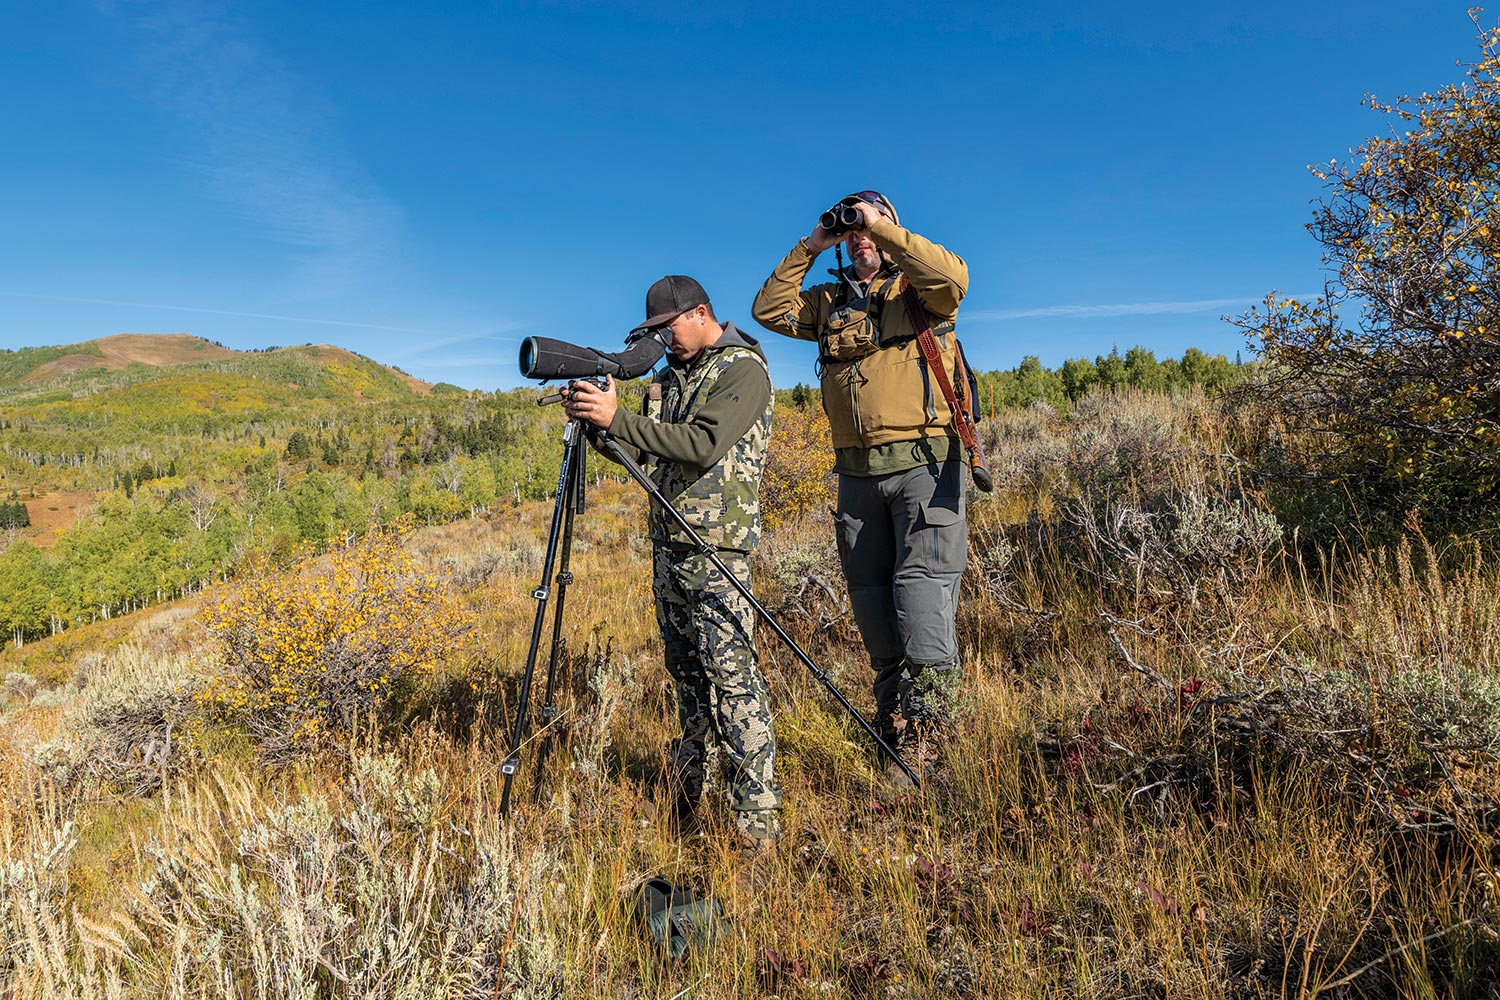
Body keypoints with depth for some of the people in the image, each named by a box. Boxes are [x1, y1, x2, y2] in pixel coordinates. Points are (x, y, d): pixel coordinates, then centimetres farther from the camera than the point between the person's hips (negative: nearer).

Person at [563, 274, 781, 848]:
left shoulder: (743, 368, -8)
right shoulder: (670, 374, 17)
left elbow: (704, 445, -22)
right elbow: (644, 448, 16)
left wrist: (618, 419, -23)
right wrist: (597, 419, -1)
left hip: (717, 543, -8)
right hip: (667, 541, 8)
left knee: (731, 673, -10)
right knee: (684, 670, 14)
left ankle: (758, 821, -4)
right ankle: (686, 786, 27)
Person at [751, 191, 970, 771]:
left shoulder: (919, 290, 5)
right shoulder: (830, 301, 19)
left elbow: (952, 276, -16)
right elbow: (770, 310, 11)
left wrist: (882, 226, -10)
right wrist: (809, 248, 8)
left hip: (925, 465, -5)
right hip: (857, 473, 6)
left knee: (922, 582, -14)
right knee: (870, 595, 9)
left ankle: (921, 738, -8)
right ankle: (890, 720, 23)